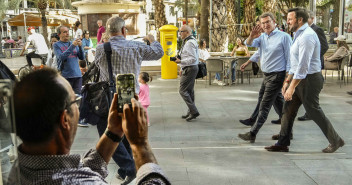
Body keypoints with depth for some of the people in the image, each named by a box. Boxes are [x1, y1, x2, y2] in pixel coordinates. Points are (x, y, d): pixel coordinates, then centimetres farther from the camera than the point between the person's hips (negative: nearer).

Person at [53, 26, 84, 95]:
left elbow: (82, 57, 8)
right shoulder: (56, 45, 2)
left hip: (77, 75, 4)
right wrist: (72, 46, -17)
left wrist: (80, 46, -8)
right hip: (65, 76, -4)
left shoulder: (73, 43, 14)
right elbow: (61, 57, -14)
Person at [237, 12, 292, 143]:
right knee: (278, 103, 16)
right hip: (267, 75, 7)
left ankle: (252, 134, -1)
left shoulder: (284, 37, -10)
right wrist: (251, 37, -30)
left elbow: (289, 58, -11)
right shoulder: (262, 37, 9)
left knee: (265, 105, -5)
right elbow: (249, 44, -6)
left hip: (277, 75, -7)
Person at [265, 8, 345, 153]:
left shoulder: (307, 36, -18)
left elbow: (303, 65, -24)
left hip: (309, 79, -10)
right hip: (299, 79, 10)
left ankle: (335, 141, 17)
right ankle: (282, 144, 14)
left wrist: (292, 87, -24)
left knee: (314, 111, 0)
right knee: (288, 110, 8)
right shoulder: (299, 35, 16)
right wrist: (287, 81, 17)